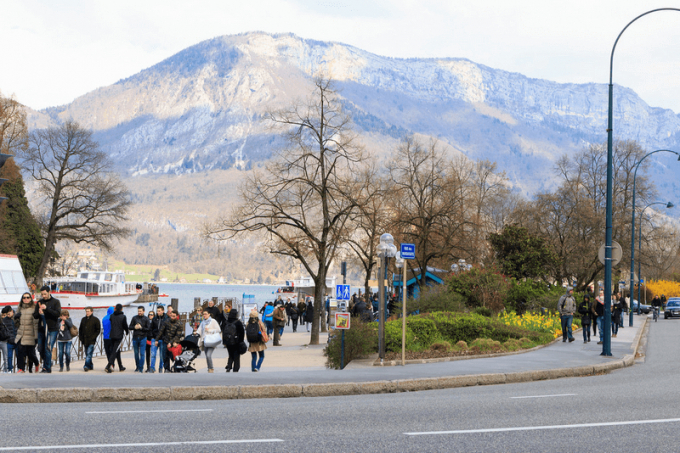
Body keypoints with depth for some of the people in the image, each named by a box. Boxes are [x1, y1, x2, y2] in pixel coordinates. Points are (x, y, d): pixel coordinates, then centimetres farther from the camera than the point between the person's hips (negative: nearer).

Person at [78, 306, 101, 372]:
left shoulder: (95, 320, -1)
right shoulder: (83, 320, 15)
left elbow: (98, 330, -2)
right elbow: (80, 330, 21)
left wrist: (93, 337, -11)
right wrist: (81, 337, 8)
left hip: (91, 340, -6)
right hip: (84, 341, 6)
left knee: (89, 354, -15)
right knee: (87, 354, 9)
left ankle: (86, 366, -22)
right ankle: (91, 366, 18)